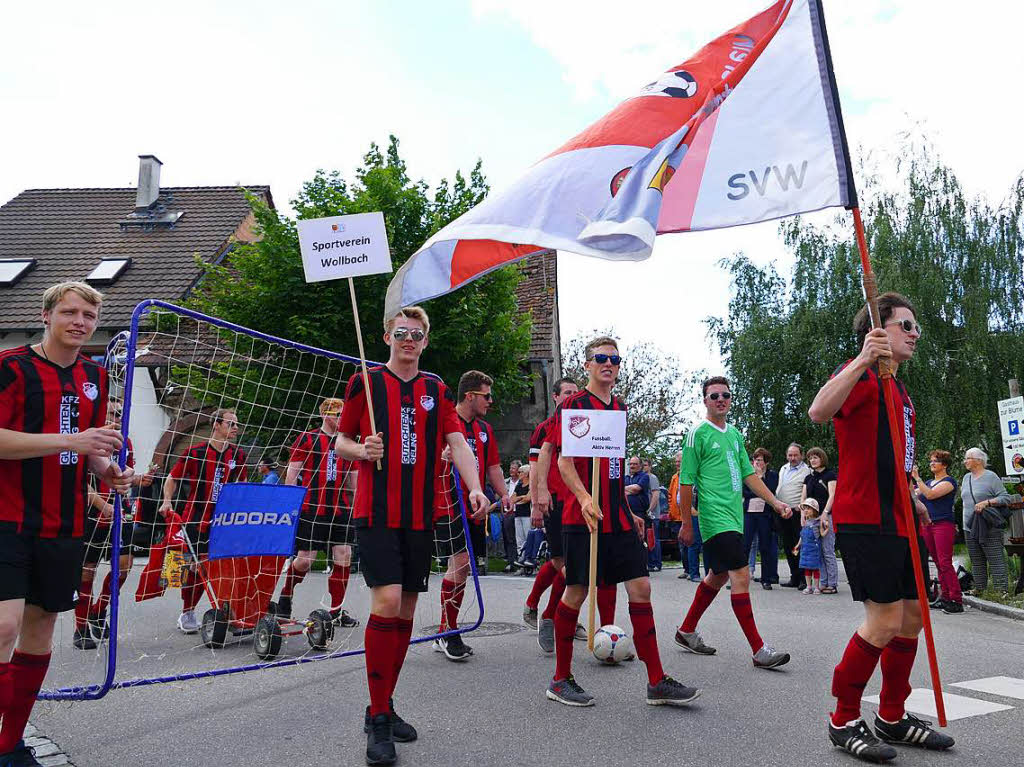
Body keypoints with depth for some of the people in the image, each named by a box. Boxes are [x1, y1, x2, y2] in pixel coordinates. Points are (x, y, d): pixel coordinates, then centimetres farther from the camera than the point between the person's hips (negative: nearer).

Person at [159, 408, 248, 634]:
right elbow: (173, 477, 4)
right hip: (195, 519, -3)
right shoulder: (196, 451, -5)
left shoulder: (238, 455, 6)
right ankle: (186, 613, 16)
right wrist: (167, 501, -8)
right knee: (195, 565, -1)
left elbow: (241, 487, 16)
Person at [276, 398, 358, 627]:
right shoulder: (307, 439, 1)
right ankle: (285, 596, 25)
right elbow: (291, 473, 0)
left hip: (340, 509, 4)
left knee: (344, 557, -2)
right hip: (310, 507, -4)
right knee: (305, 559, -4)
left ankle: (336, 611, 11)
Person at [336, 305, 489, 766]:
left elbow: (458, 442, 1)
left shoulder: (437, 391, 11)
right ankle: (377, 719, -3)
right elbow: (341, 441, 7)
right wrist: (362, 450, -16)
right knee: (387, 601, -16)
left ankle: (384, 707, 24)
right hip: (376, 512, -4)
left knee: (406, 610, 8)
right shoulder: (365, 383, 3)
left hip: (420, 516, 4)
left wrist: (474, 488, -14)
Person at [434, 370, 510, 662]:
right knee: (461, 563, -14)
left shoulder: (484, 429, 18)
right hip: (449, 505, -7)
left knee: (460, 567, 8)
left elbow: (492, 465, 23)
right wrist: (440, 456, -30)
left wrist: (503, 494, 8)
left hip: (475, 509, 7)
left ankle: (445, 635, 19)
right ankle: (449, 633, -1)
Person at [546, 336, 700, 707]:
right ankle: (561, 680, 17)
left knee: (640, 586, 2)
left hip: (618, 517, 7)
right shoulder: (573, 404, -4)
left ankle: (657, 682, 9)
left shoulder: (619, 407, 17)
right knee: (576, 592, 1)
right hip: (583, 517, -6)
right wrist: (584, 498, -27)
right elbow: (564, 460, -11)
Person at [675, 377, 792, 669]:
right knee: (741, 575, -13)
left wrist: (775, 502, 9)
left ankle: (686, 632, 29)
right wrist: (686, 524, -5)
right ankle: (759, 650, -9)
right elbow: (686, 482, -6)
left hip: (734, 517, 8)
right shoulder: (698, 433, -6)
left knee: (718, 576, 14)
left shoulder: (734, 434, 15)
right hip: (716, 517, -8)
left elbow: (749, 475, 19)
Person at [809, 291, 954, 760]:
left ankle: (892, 718, 27)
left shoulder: (898, 389, 21)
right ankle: (843, 722, 6)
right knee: (885, 620, -10)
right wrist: (863, 362, -36)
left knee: (912, 615, 12)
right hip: (865, 517, -10)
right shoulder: (862, 375, -8)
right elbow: (819, 412, -30)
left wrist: (913, 497, 28)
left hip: (899, 518, 10)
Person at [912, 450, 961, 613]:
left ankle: (957, 601, -9)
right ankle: (945, 598, 11)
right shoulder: (928, 482, 20)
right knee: (938, 563, 8)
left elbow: (930, 494, -17)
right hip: (927, 525, 7)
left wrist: (917, 478, -16)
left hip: (943, 525, -7)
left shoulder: (949, 481, -3)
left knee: (945, 563, -12)